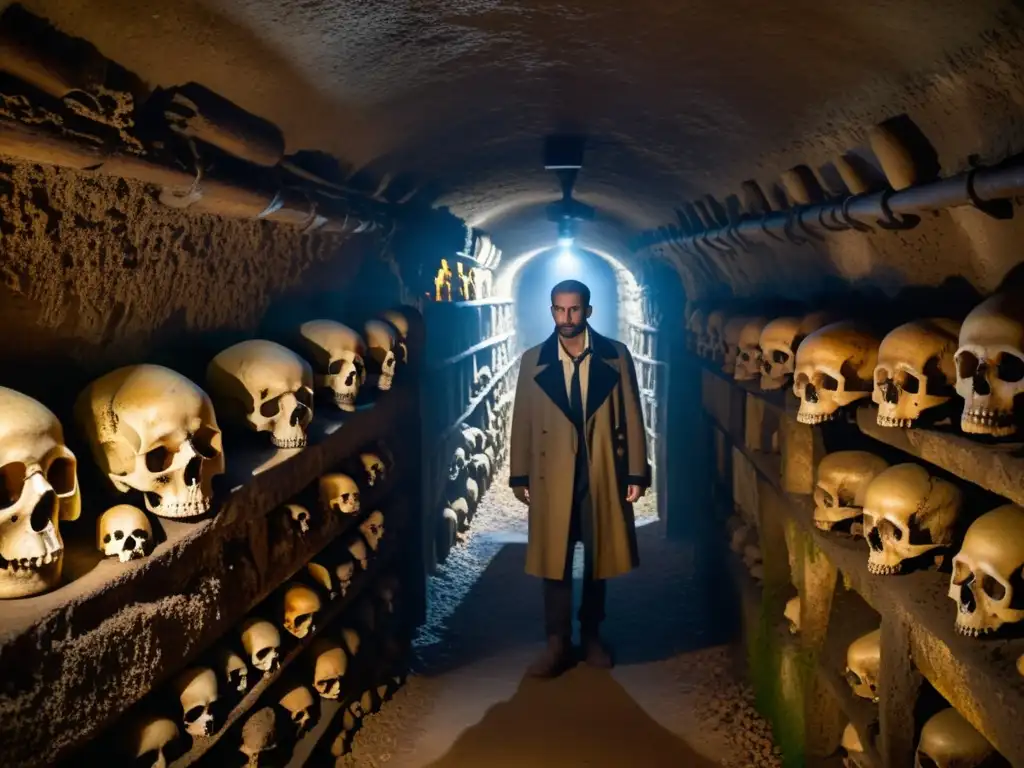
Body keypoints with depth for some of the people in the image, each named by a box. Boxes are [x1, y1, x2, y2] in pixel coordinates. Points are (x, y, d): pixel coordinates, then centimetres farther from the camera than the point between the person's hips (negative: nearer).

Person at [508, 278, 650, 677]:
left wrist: (636, 472, -4)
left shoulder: (616, 356, 0)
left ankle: (591, 636, 29)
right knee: (554, 560, 3)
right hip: (552, 473, 0)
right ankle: (558, 643, 14)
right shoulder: (532, 360, 2)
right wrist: (519, 475, 1)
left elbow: (631, 417, -1)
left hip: (603, 472, 0)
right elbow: (523, 421, 3)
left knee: (598, 557, 12)